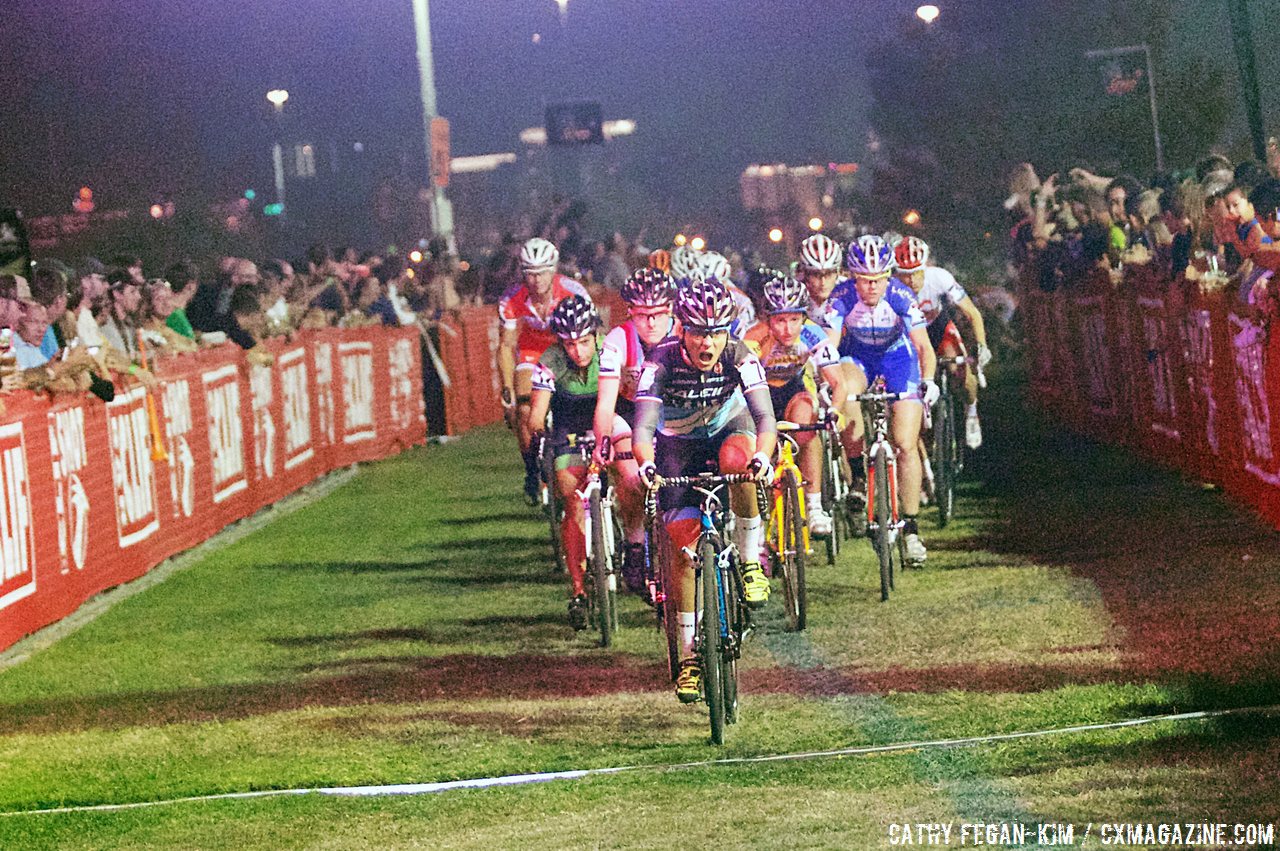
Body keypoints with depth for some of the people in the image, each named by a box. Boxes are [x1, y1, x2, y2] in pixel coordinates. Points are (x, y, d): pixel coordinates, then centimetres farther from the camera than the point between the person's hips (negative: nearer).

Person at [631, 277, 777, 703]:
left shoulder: (739, 355, -27)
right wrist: (646, 463, -58)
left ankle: (751, 562, -18)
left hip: (729, 426, 0)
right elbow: (642, 427, -37)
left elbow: (765, 417, -35)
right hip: (679, 441, 0)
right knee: (683, 546, -13)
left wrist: (762, 456, -56)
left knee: (737, 461, -38)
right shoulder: (662, 361, -28)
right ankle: (688, 656, -4)